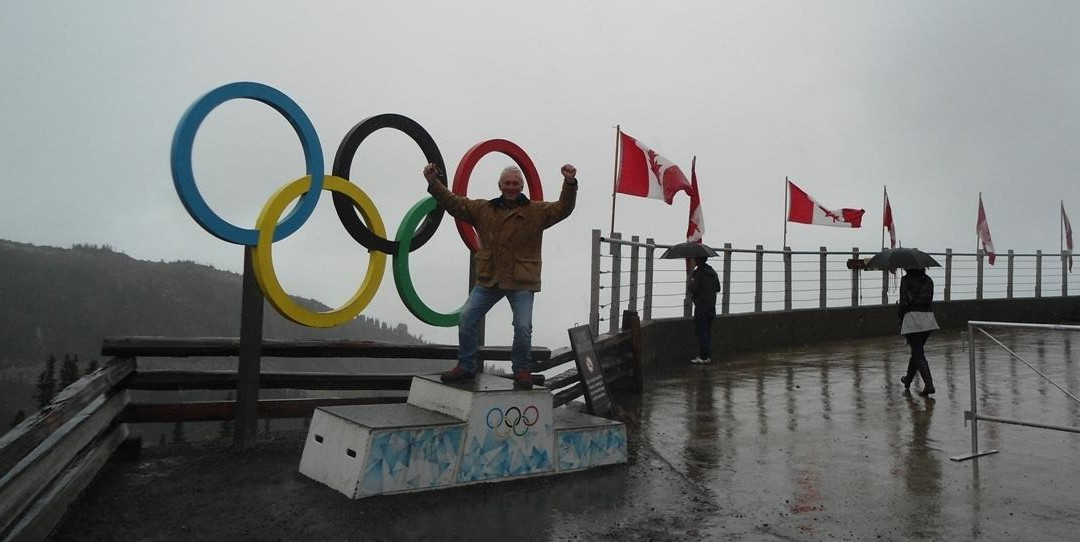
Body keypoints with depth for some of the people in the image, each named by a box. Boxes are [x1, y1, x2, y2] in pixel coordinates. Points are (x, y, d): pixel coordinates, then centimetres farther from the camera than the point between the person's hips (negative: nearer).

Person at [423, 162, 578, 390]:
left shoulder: (537, 211, 2)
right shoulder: (483, 208, 10)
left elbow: (563, 209, -10)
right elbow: (454, 204, 10)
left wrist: (569, 184, -25)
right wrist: (434, 183, 1)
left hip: (521, 282, -3)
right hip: (488, 279, 3)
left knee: (523, 327, -9)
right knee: (466, 318, -1)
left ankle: (522, 371, 15)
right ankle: (466, 367, 16)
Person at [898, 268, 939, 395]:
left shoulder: (906, 279, -6)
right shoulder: (928, 280, 10)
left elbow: (904, 302, -10)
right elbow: (929, 300, 10)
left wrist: (900, 321, -2)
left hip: (912, 317, -6)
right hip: (928, 317, 6)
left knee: (918, 354, -3)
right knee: (917, 351, 20)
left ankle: (929, 384, -11)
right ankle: (908, 379, 35)